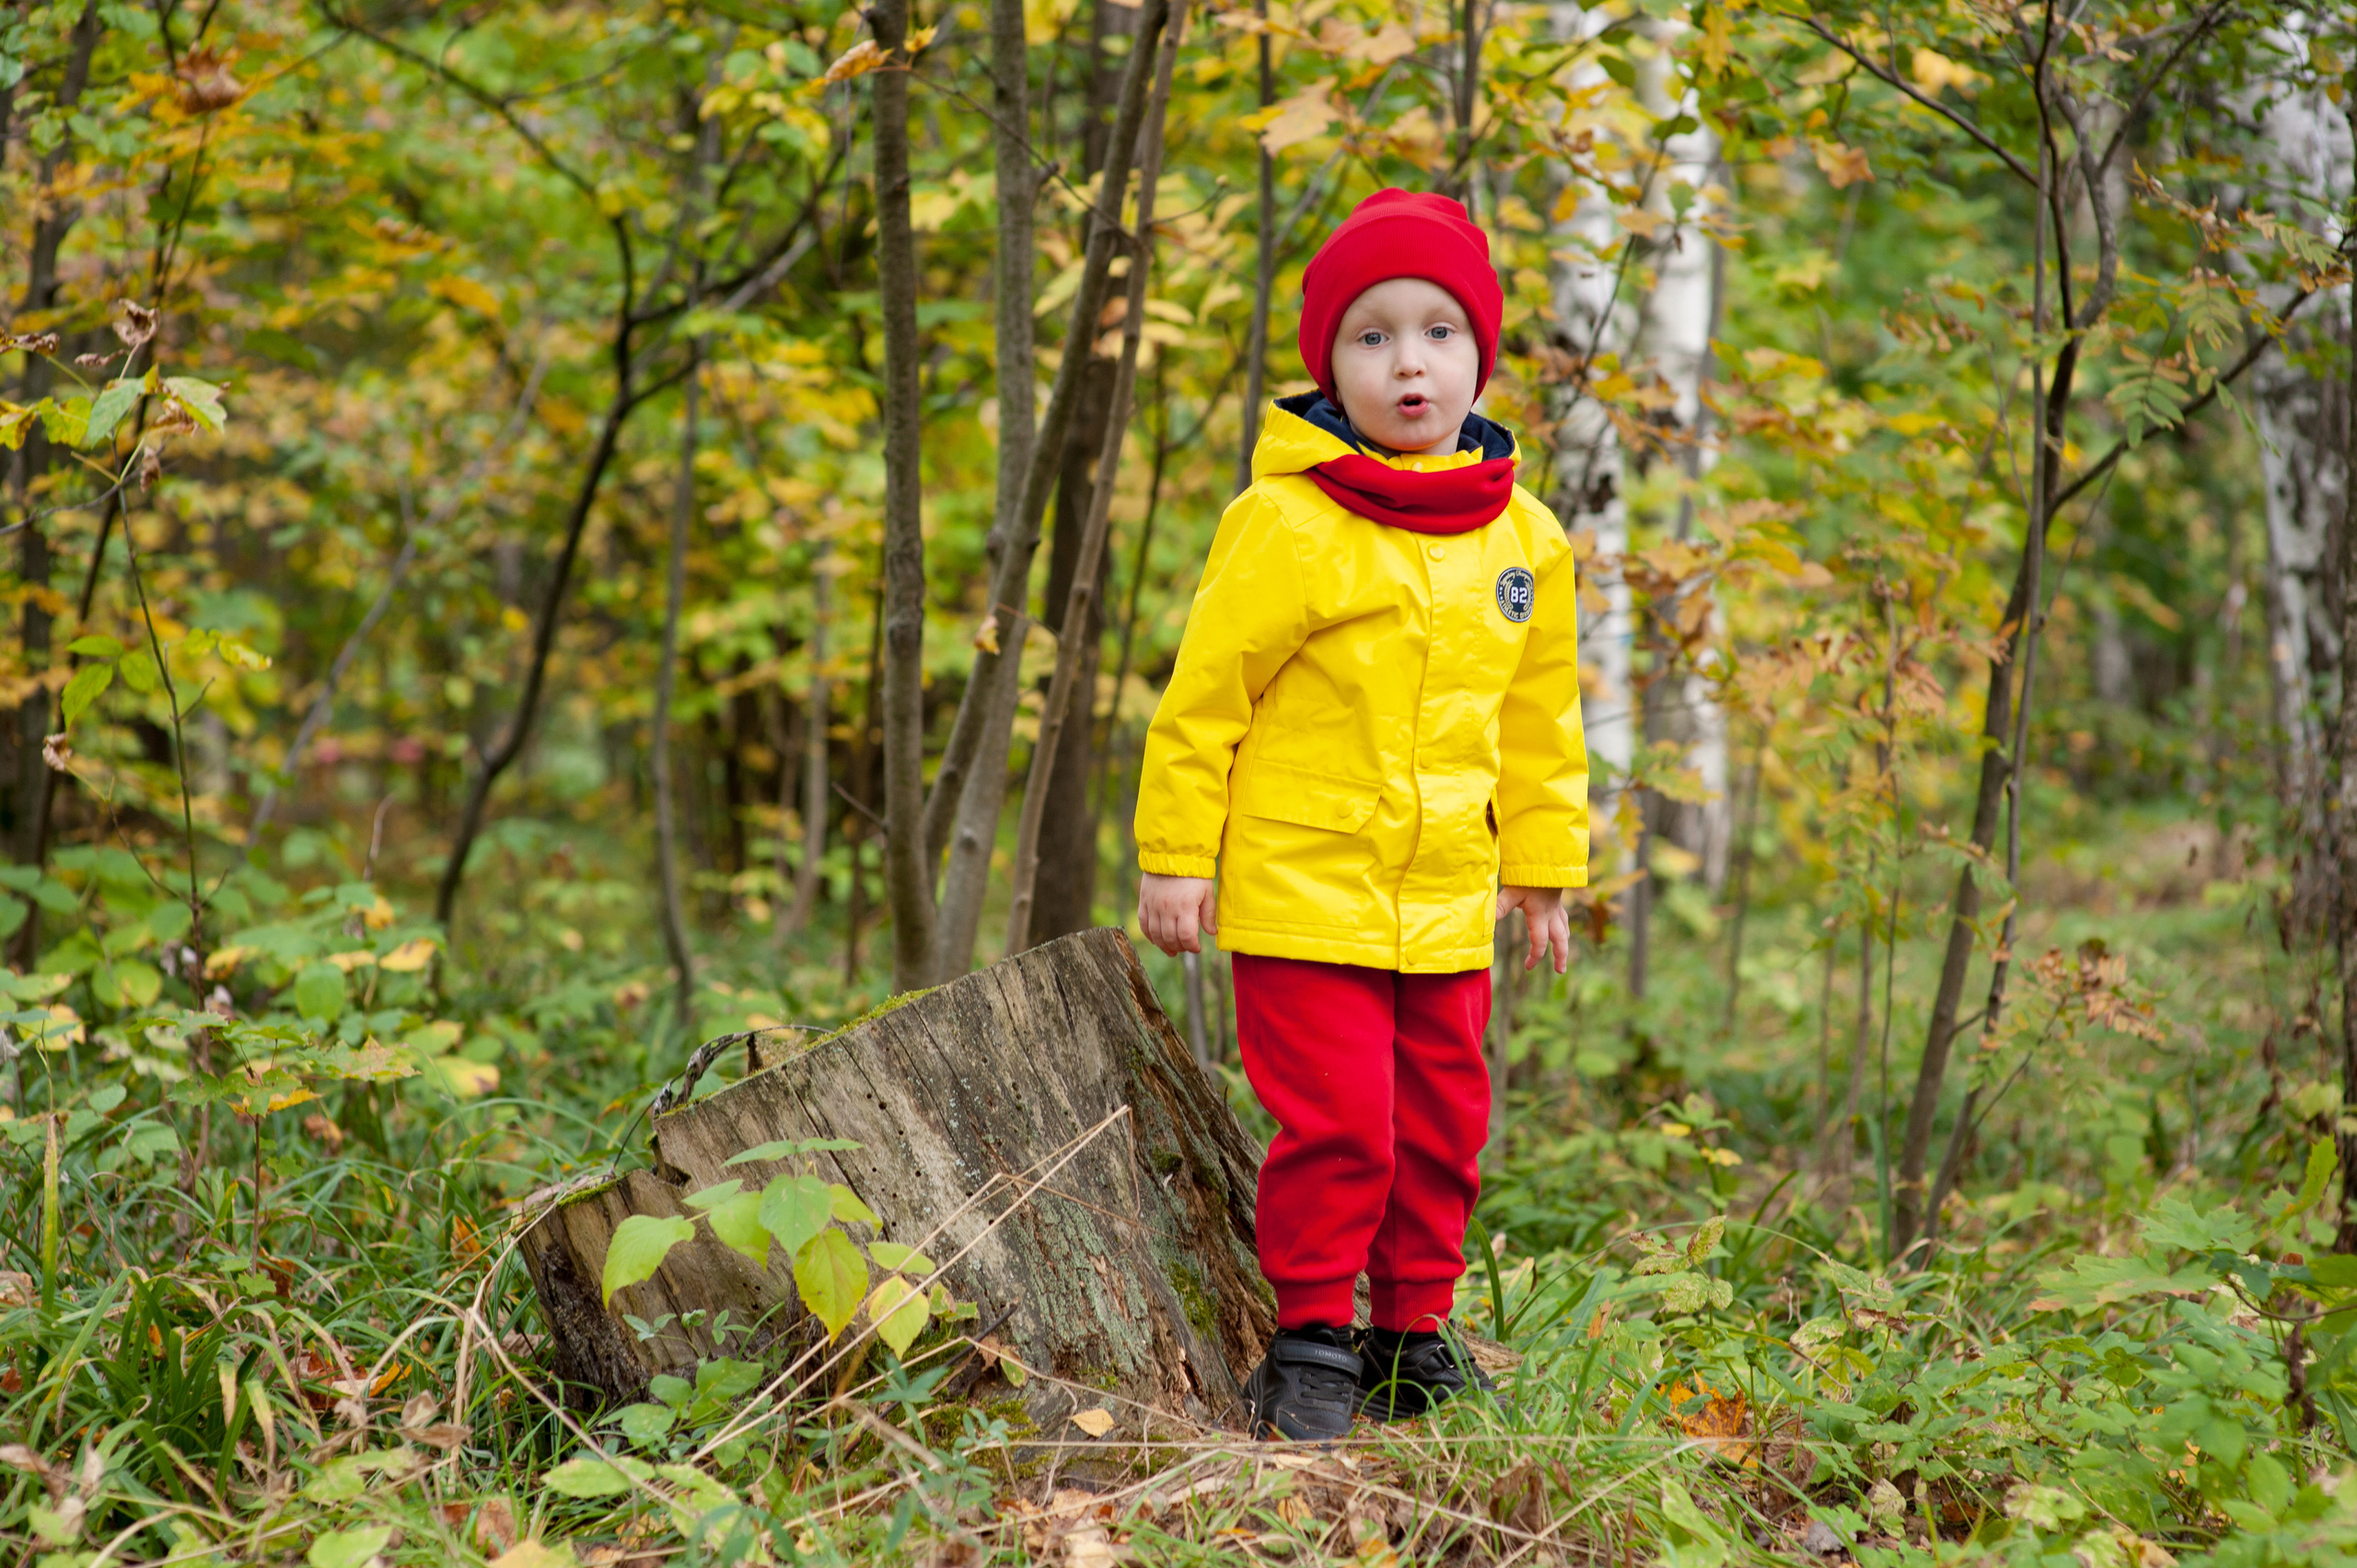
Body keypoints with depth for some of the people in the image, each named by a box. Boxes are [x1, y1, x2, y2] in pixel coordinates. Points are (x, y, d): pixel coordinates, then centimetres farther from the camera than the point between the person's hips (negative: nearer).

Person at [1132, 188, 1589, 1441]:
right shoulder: (1285, 524, -12)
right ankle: (1310, 1340, 11)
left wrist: (1544, 870, 18)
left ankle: (1414, 1337, 29)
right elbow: (1202, 695, -7)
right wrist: (1175, 854, -6)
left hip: (1446, 903, 5)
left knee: (1440, 1128, 13)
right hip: (1301, 889, -5)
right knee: (1335, 1126, -7)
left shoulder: (1521, 536, 5)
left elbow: (1540, 720, 16)